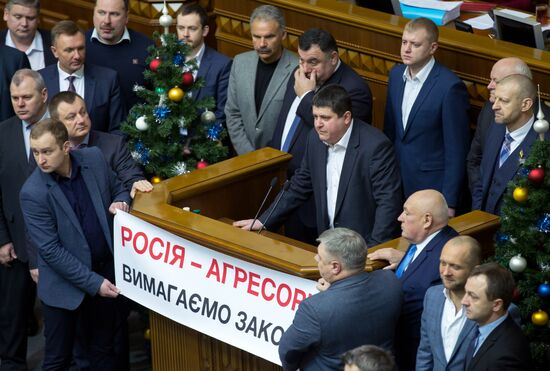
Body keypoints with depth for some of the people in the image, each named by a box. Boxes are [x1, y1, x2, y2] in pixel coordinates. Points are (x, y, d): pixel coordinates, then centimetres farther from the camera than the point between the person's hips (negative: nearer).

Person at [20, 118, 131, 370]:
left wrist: (121, 202, -12)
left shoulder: (94, 158, -8)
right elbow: (50, 250, -19)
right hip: (65, 283, -4)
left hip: (106, 269, 4)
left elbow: (118, 189, 12)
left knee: (104, 349, 17)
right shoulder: (33, 193, -20)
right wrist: (93, 282, -20)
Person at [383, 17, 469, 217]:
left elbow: (456, 150, -15)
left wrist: (449, 203, -14)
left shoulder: (450, 86, -19)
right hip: (397, 183, 6)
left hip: (431, 185, -6)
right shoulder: (396, 74, 3)